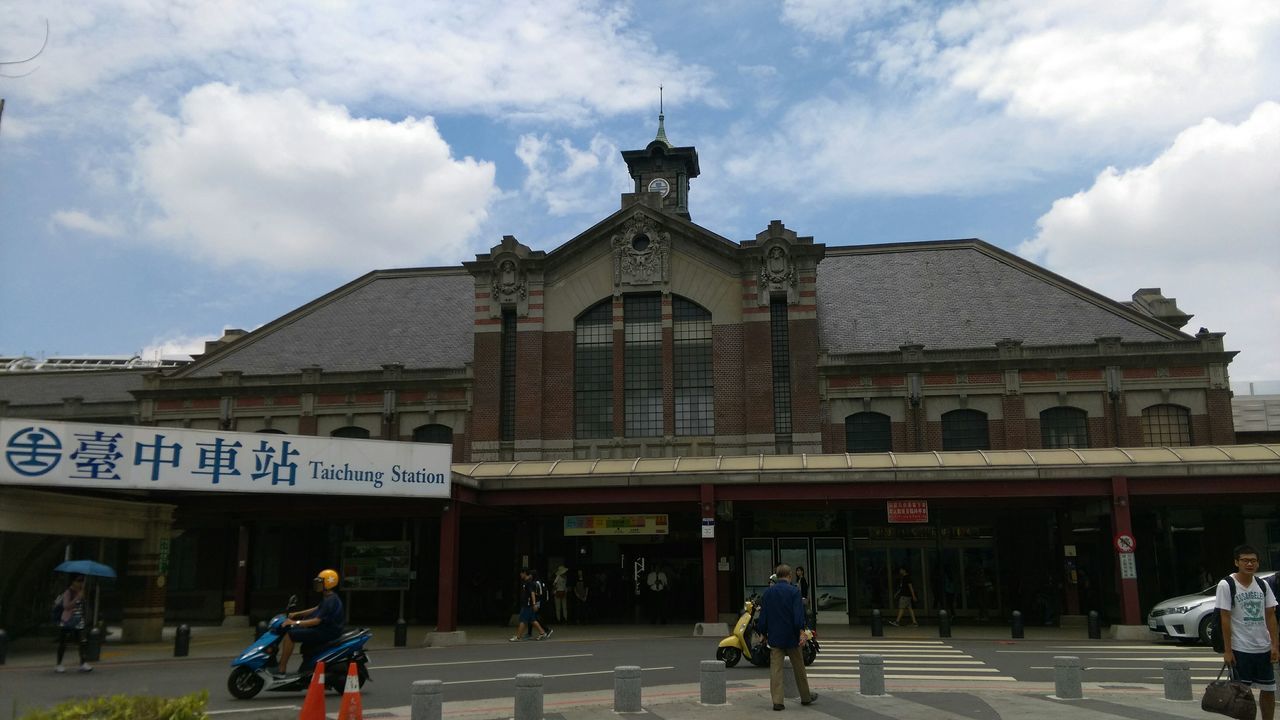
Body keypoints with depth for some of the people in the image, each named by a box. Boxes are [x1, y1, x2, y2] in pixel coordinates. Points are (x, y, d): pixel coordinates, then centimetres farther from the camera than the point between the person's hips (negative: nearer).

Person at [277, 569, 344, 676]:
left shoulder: (330, 600, -20)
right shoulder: (328, 597, 13)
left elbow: (317, 620, -26)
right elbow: (317, 610, 22)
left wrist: (295, 623, -27)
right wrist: (296, 614, 14)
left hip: (327, 632, -11)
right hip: (324, 628, 11)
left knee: (290, 635, -14)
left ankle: (281, 669, -10)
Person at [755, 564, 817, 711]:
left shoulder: (767, 593, 4)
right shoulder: (794, 591, -8)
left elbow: (763, 616, 7)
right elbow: (798, 614, -17)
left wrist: (763, 633, 15)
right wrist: (802, 631, -18)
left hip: (774, 637, 2)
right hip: (791, 636, -2)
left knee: (775, 669, 2)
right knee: (798, 667, 12)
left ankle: (777, 701, -3)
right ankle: (805, 697, 26)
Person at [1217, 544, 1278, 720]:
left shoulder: (1262, 584, 5)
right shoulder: (1226, 585, -10)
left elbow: (1270, 615, 7)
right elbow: (1225, 618, -11)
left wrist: (1275, 644, 0)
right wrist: (1227, 650, -13)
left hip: (1264, 648, 5)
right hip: (1240, 649, -5)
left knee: (1268, 690, 12)